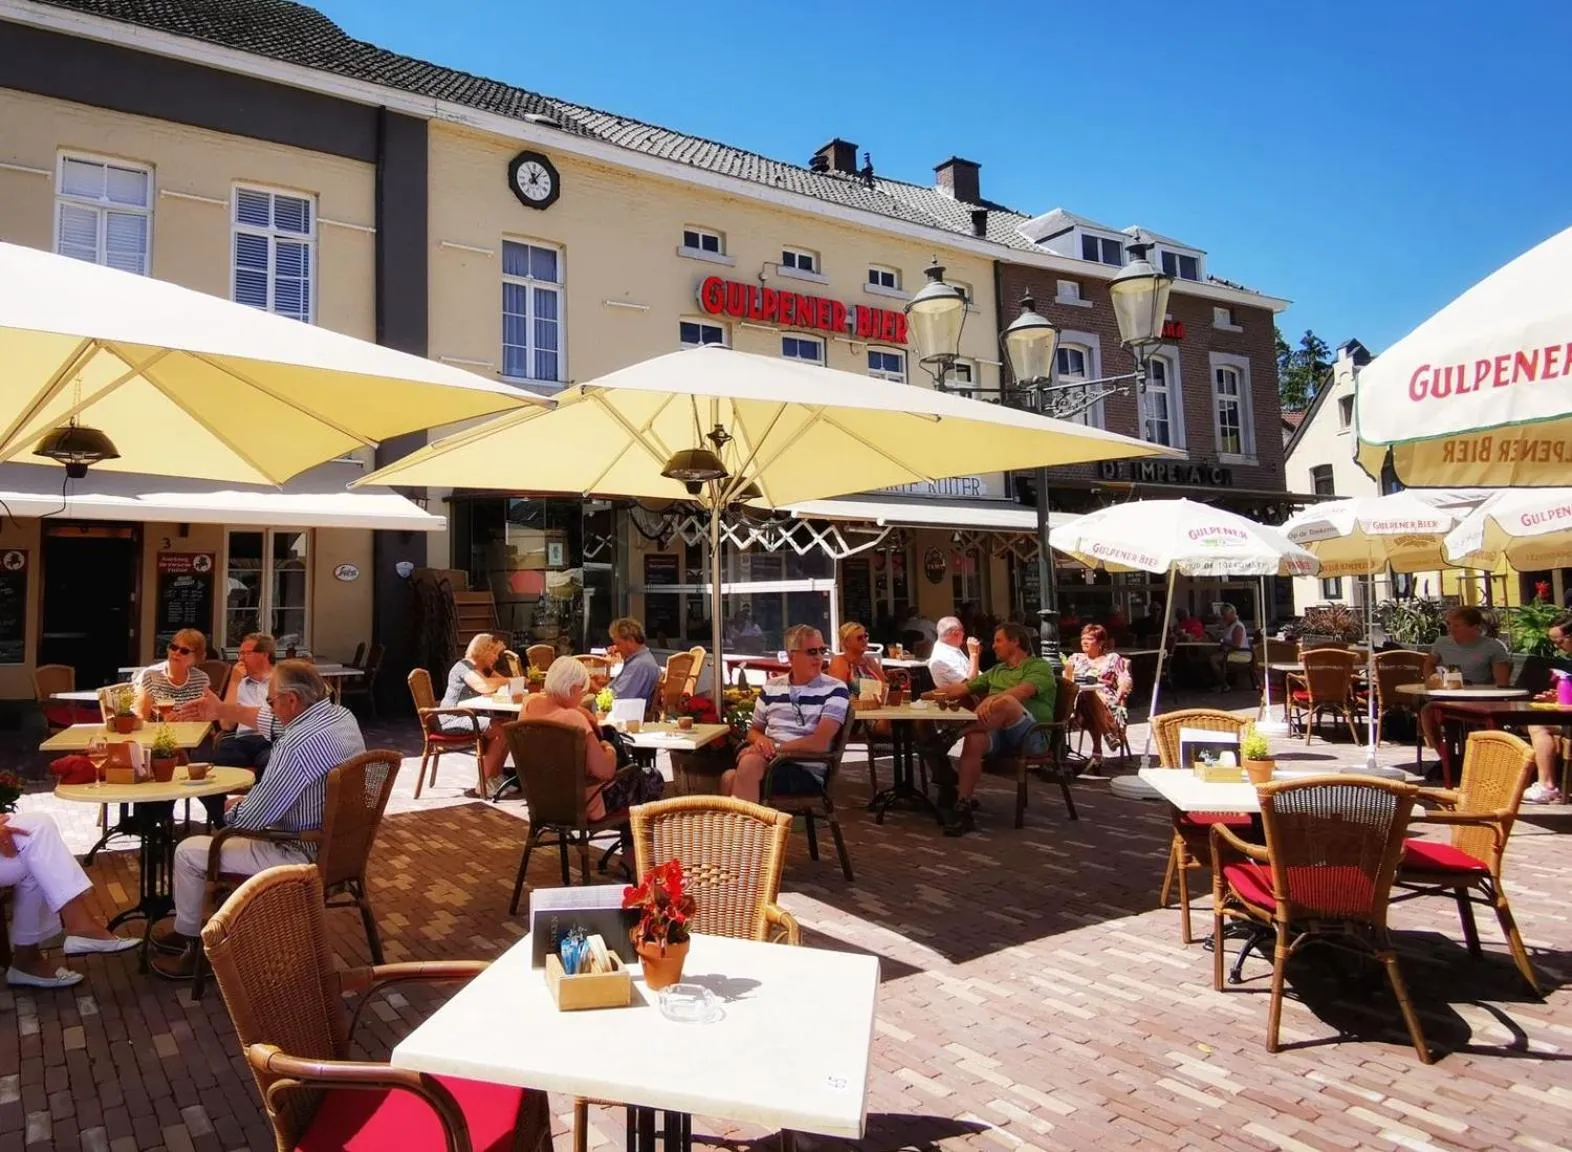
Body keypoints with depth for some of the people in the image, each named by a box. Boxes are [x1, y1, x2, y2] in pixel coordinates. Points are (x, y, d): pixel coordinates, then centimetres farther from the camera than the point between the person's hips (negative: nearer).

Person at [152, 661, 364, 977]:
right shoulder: (343, 715, -4)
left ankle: (188, 938, 29)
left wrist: (231, 808, 1)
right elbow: (272, 722, 18)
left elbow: (249, 819, -22)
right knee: (237, 813, 30)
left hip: (303, 855, -9)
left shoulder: (298, 745, -31)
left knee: (187, 852, 7)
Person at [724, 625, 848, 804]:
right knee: (730, 777, -31)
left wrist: (775, 747, -14)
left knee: (749, 764, -32)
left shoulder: (835, 690, -1)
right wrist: (760, 740, -2)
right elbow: (753, 730, 23)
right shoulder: (771, 687, 15)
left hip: (807, 772, -4)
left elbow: (820, 743, -11)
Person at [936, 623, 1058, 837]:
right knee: (974, 740, -30)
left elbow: (1024, 691, -16)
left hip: (1033, 735, -5)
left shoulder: (1040, 666, 4)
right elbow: (963, 688, 27)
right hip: (998, 733, 5)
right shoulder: (996, 671, 28)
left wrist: (993, 698, -32)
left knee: (1006, 702, -35)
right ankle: (963, 806, -32)